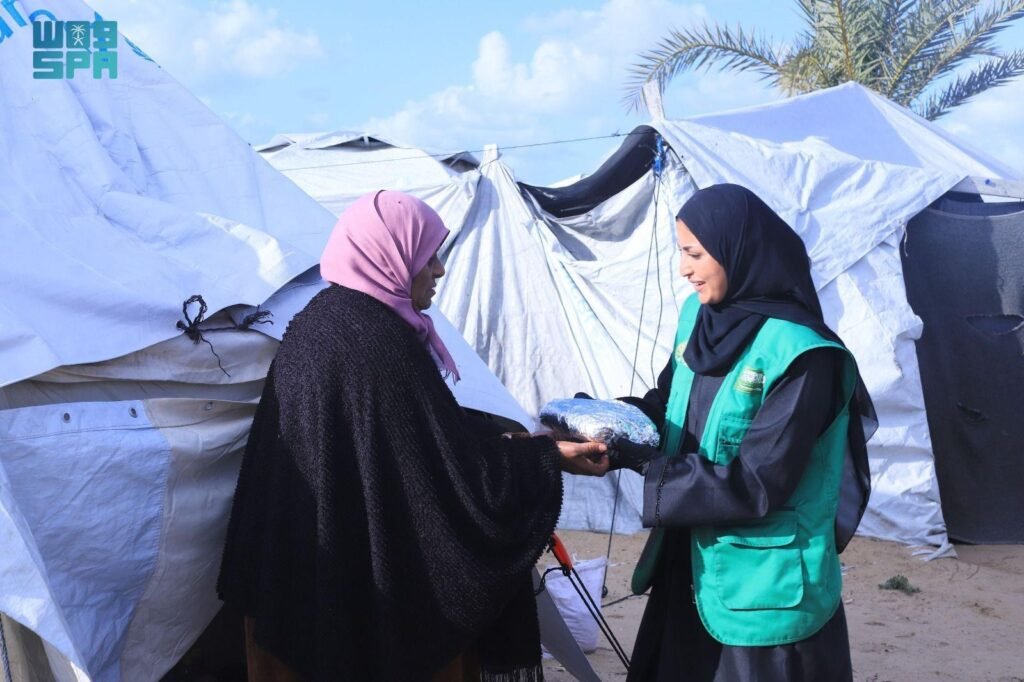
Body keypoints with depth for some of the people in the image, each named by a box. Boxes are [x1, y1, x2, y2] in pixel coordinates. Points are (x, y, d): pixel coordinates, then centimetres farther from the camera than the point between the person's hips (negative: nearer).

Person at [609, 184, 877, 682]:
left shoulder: (802, 355, -23)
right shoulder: (699, 315, 0)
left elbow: (755, 486, -24)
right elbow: (668, 405, 12)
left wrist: (629, 459, -26)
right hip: (694, 565, 7)